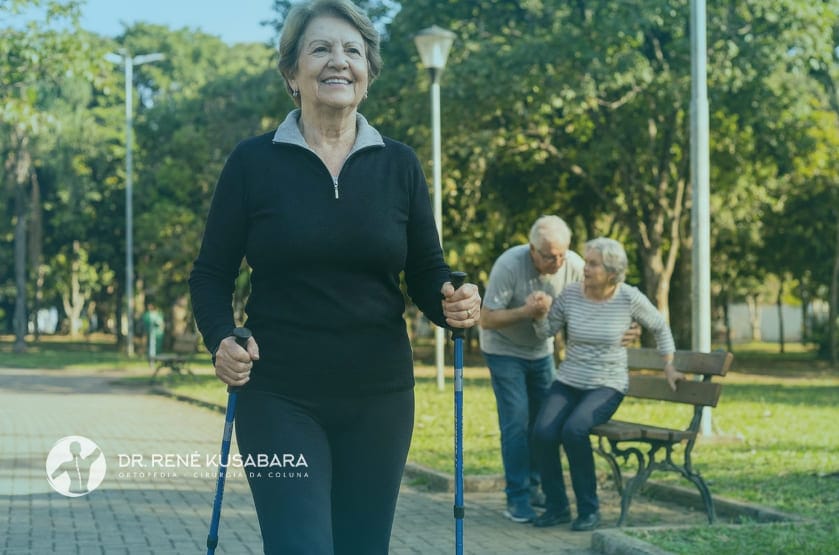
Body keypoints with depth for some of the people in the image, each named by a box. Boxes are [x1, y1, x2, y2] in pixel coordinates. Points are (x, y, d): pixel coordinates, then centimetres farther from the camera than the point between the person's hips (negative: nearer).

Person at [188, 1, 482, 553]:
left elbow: (426, 274, 7)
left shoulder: (399, 165, 4)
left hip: (379, 398, 3)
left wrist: (455, 302, -15)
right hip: (280, 400, -2)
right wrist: (221, 340, -16)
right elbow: (211, 274, 3)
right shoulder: (254, 162, -2)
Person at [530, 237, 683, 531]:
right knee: (543, 432, -26)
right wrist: (539, 313, -13)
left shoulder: (629, 298, -9)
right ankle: (556, 506, -7)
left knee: (574, 430, -33)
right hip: (568, 381, 3)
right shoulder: (570, 294, -3)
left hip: (607, 385, -3)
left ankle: (589, 509, -17)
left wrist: (669, 367, 11)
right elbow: (546, 331, 8)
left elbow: (660, 327, 9)